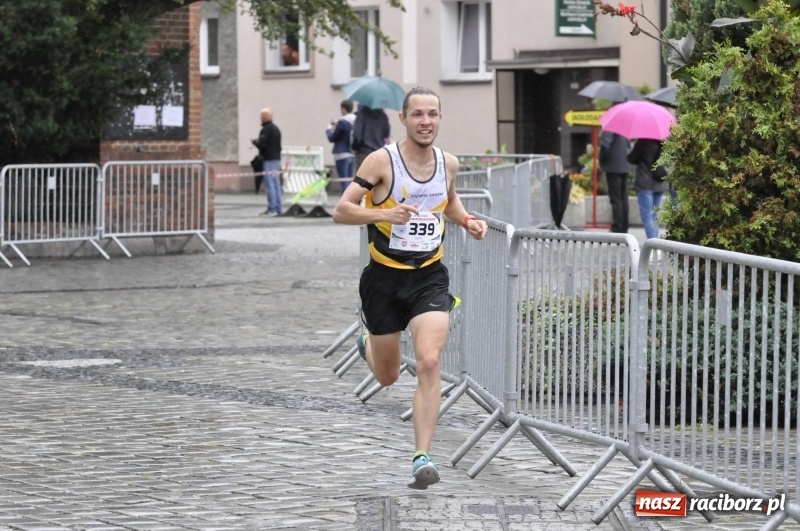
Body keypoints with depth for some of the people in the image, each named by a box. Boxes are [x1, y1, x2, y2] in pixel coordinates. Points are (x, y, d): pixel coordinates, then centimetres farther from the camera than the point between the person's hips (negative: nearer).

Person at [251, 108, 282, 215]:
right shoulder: (276, 129, 16)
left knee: (270, 185, -9)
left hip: (268, 160, -9)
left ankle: (272, 209, -12)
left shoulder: (266, 130, -13)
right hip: (277, 158, 9)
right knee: (276, 185, 10)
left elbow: (262, 145, -20)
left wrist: (255, 141, -1)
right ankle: (277, 208, 11)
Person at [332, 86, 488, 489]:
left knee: (429, 363, -19)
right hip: (385, 277, -2)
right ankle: (368, 345, 51)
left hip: (429, 277, 2)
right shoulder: (382, 161, -12)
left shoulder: (448, 164, 3)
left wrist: (467, 221, 6)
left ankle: (422, 457, -15)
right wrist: (383, 214, -30)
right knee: (387, 377, 13)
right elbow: (340, 211, -14)